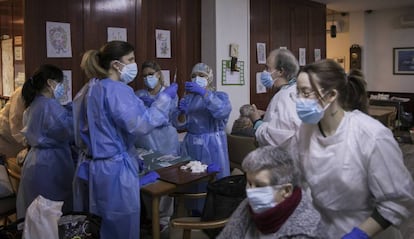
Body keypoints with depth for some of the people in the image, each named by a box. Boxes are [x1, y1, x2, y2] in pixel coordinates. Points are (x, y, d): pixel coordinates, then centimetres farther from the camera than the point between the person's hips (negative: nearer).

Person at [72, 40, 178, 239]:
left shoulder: (87, 89, 13)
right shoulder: (116, 90, -16)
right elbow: (140, 124, -27)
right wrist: (165, 97, -17)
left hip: (89, 167, 9)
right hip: (114, 170, -9)